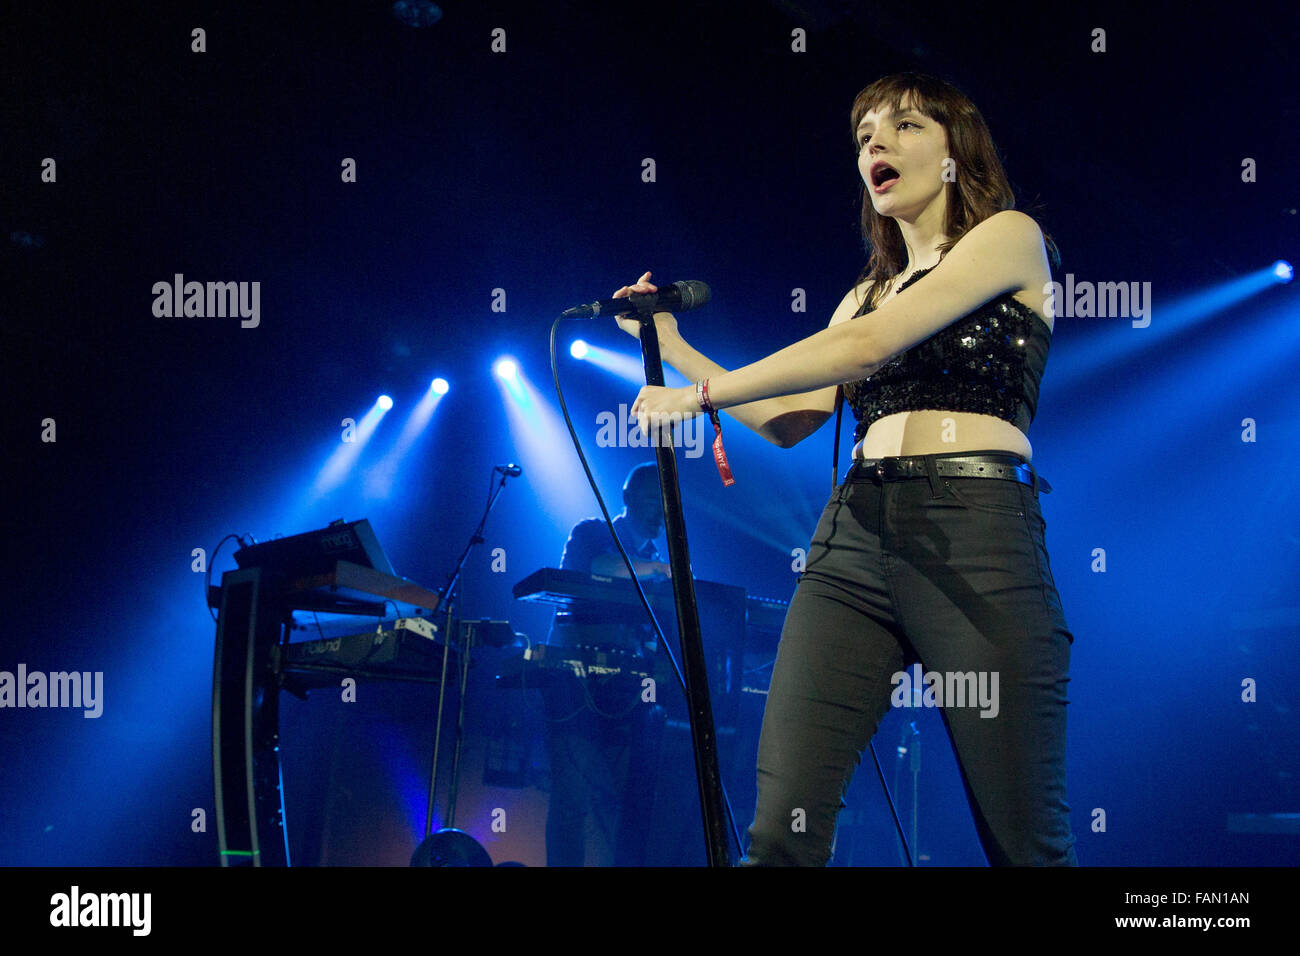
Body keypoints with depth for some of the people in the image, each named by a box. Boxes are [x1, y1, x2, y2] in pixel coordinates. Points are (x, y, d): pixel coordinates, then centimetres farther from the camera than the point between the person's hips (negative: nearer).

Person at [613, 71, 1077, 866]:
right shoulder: (871, 290, 26)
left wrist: (703, 396, -2)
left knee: (1027, 844, -6)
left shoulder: (1010, 236, 4)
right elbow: (788, 420, 25)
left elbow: (866, 347, -6)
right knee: (781, 830, -9)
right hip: (854, 536, 6)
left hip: (976, 536, -6)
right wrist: (673, 347, 21)